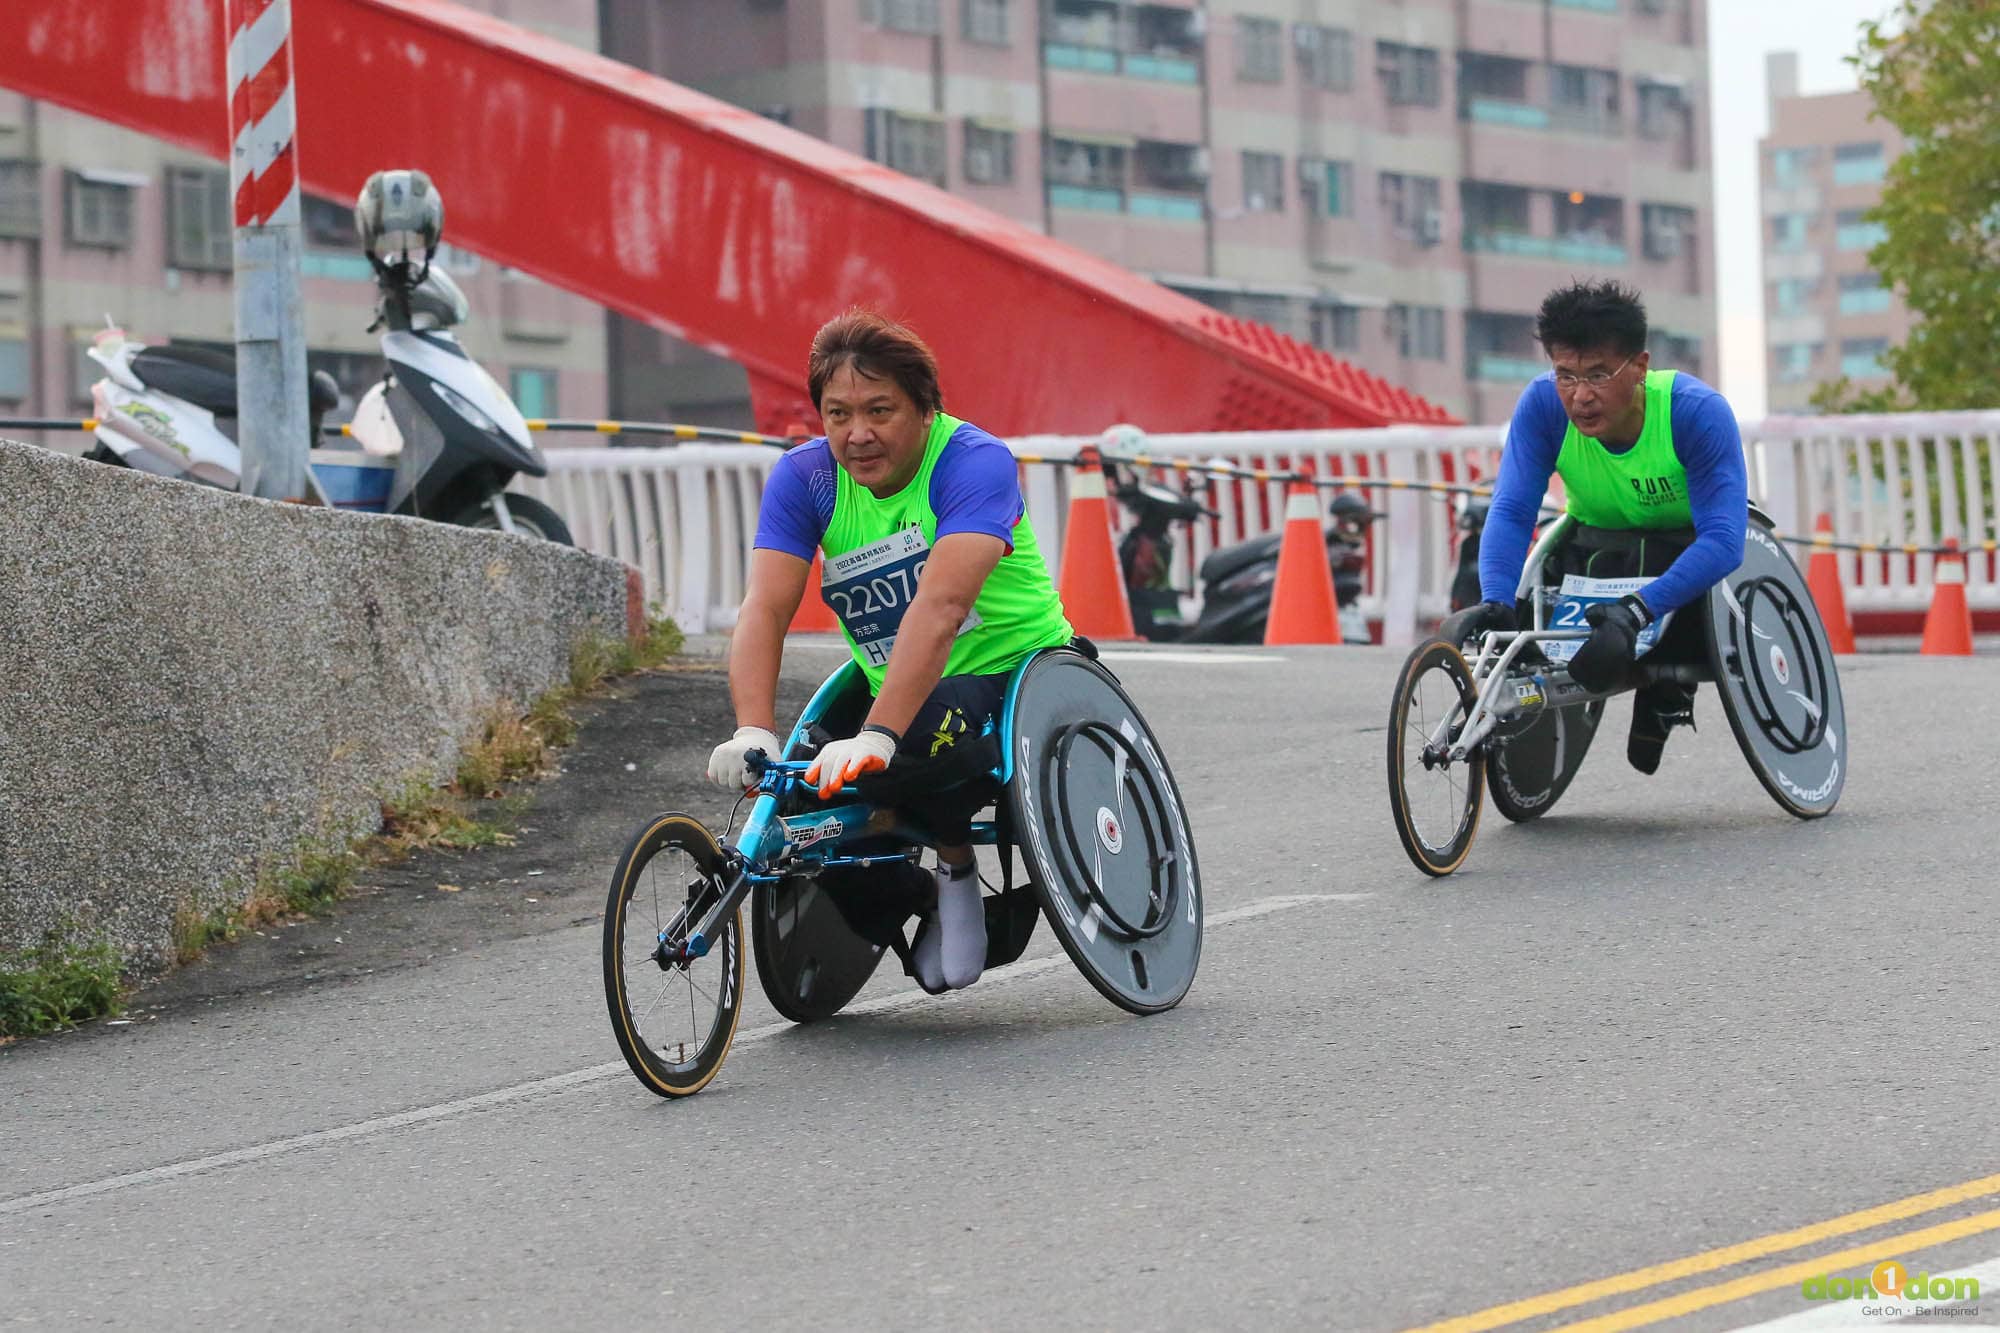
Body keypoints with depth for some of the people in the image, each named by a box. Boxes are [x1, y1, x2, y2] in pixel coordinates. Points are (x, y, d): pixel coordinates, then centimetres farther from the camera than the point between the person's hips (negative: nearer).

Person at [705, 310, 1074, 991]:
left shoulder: (975, 462, -22)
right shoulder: (803, 477, -6)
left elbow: (939, 607, -36)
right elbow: (765, 610, -17)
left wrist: (877, 736, -47)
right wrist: (753, 732, -35)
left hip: (1017, 671, -6)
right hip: (893, 690, 6)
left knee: (926, 726, -36)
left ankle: (956, 865, -6)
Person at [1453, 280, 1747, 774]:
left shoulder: (1699, 412, -33)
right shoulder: (1542, 404, -25)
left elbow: (1722, 540, -39)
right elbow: (1511, 511, -28)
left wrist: (1638, 609, -53)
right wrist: (1495, 602, -47)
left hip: (1689, 544, -2)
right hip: (1598, 542, 2)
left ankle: (1666, 695, -3)